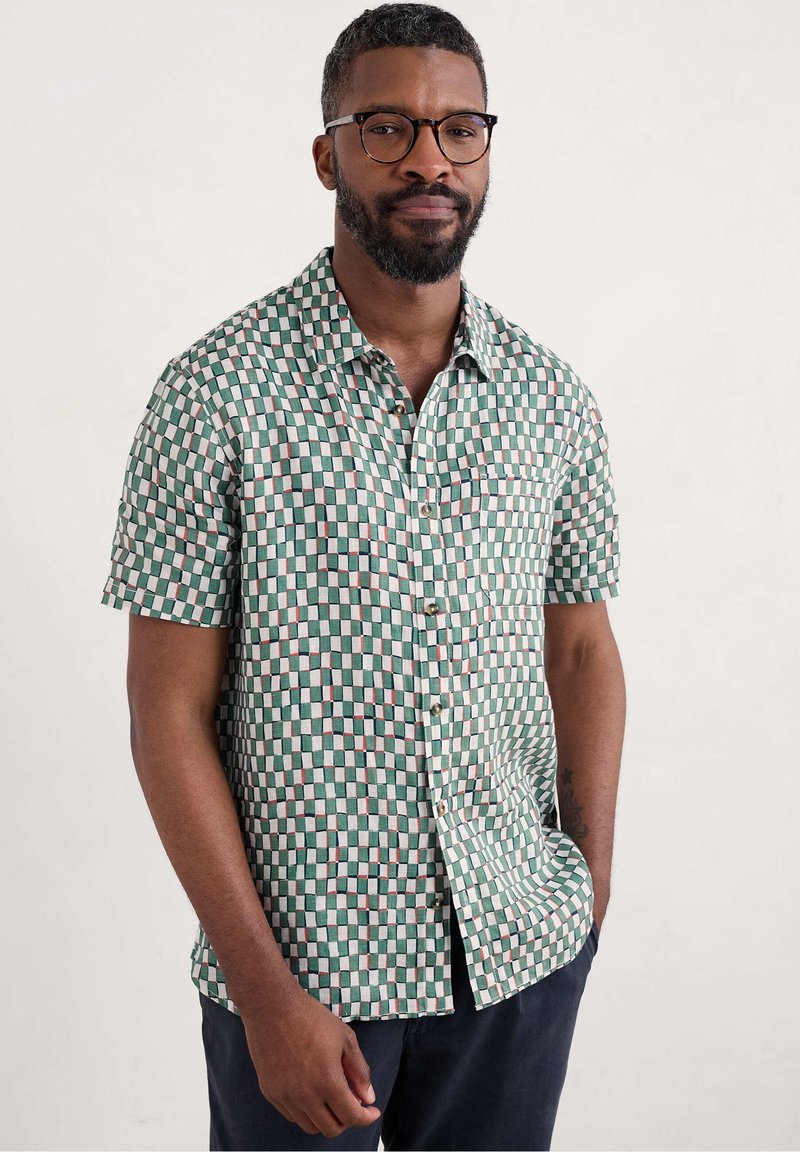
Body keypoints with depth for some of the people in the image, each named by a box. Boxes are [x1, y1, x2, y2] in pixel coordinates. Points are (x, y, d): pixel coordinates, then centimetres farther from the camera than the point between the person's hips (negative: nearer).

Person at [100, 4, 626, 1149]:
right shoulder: (217, 392, -11)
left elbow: (584, 647, 10)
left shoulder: (553, 397, 1)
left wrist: (593, 879, 1)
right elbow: (169, 709, -11)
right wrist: (267, 991, -14)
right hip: (301, 963, -3)